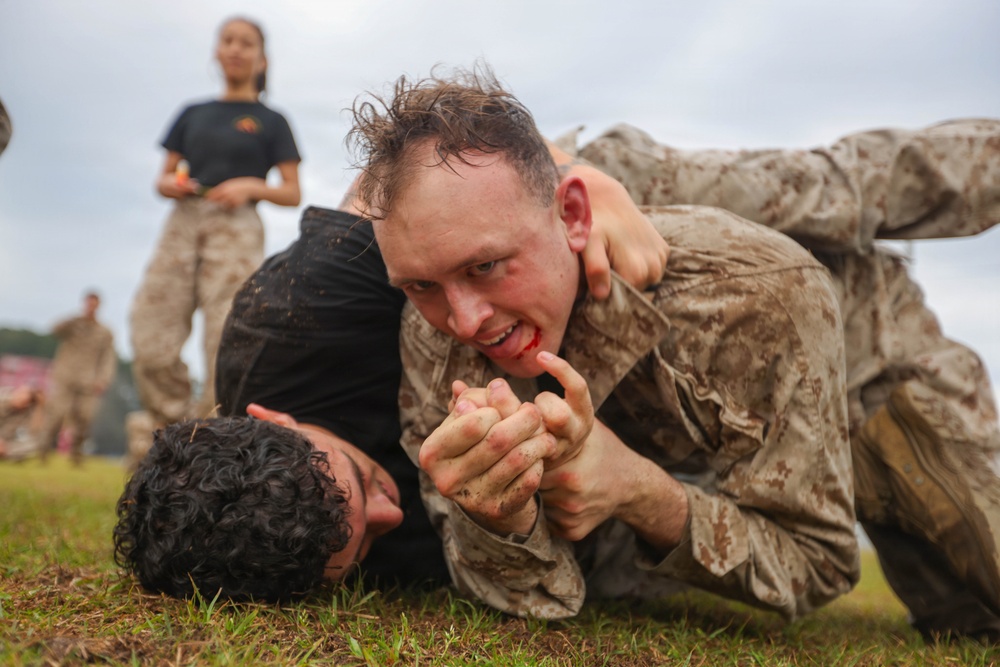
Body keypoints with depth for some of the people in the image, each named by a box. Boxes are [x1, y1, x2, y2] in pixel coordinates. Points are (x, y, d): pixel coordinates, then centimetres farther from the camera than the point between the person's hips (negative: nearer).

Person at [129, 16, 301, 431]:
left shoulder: (271, 122, 12)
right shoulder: (193, 114, 21)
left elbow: (292, 194, 7)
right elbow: (163, 177, 21)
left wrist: (251, 186, -11)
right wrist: (170, 184, -2)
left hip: (237, 230, -3)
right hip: (182, 225, 3)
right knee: (150, 346, -9)